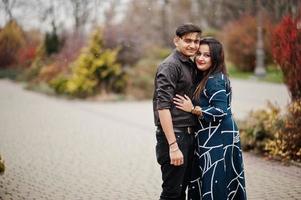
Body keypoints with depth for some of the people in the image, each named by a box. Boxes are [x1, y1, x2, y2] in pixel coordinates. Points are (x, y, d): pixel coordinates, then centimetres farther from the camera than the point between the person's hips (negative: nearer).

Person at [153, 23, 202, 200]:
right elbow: (163, 107, -20)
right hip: (173, 136, -8)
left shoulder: (191, 66, 15)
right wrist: (173, 146, -23)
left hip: (188, 136, 8)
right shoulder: (170, 66, -12)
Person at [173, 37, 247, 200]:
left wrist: (193, 109, -16)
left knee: (215, 186, -5)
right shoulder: (206, 78, 14)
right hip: (210, 138, 10)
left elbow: (221, 111, -23)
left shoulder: (214, 81, -15)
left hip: (218, 140, -10)